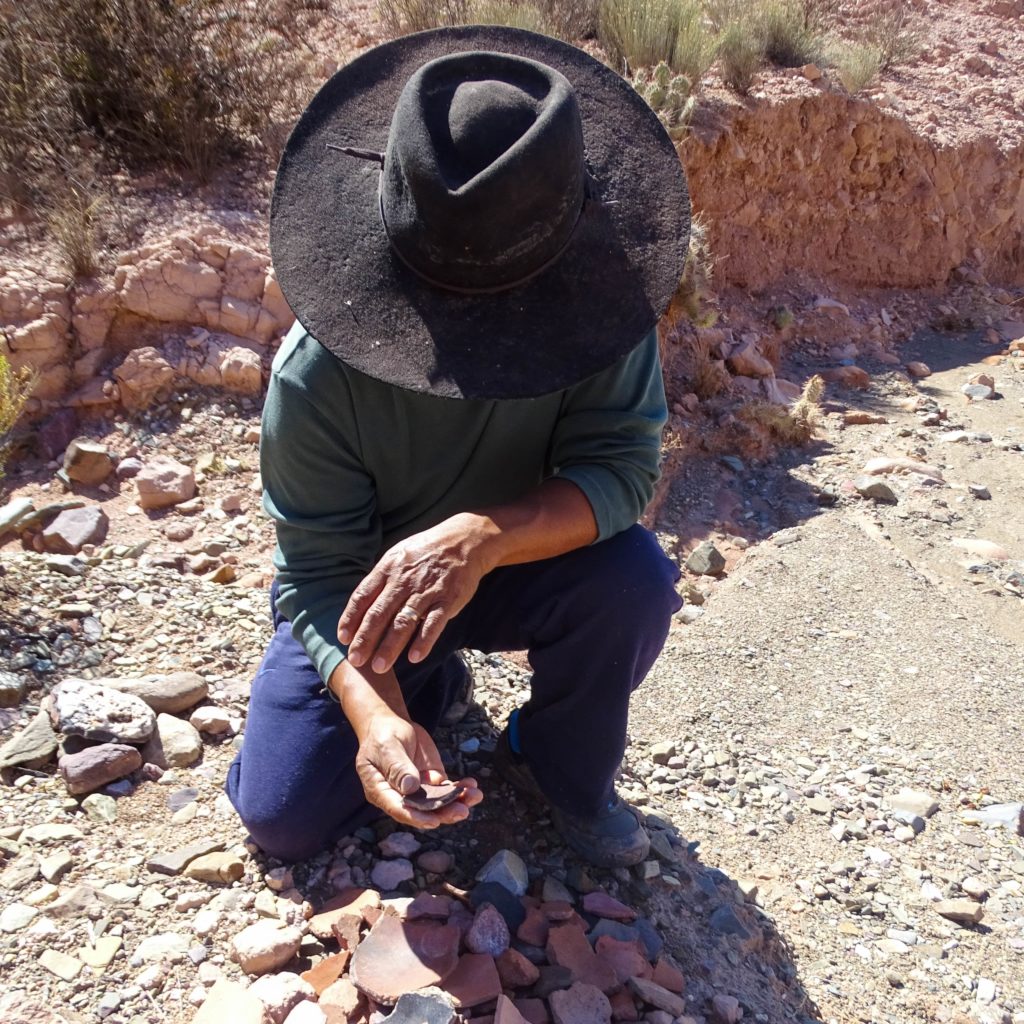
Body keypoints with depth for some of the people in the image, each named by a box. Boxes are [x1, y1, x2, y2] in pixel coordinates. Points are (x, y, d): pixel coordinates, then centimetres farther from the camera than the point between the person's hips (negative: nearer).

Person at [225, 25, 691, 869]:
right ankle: (432, 684, 20)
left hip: (514, 569, 1)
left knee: (635, 578, -31)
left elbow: (622, 468, -29)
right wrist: (374, 714, -42)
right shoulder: (319, 374, -29)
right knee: (284, 818, -8)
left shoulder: (594, 304, -25)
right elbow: (317, 577, -24)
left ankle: (563, 768, 0)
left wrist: (484, 536, -48)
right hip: (366, 591, 0)